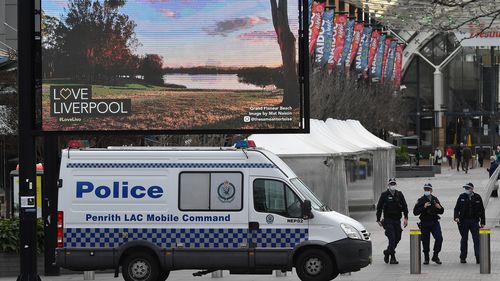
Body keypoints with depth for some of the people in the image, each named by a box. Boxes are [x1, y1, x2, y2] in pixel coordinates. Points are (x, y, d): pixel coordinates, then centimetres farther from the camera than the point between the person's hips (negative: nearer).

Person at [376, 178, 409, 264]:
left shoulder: (399, 194, 7)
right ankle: (392, 258, -6)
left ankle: (387, 252, 26)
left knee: (397, 238, 6)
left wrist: (406, 217, 0)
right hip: (388, 220, -4)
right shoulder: (384, 195, -1)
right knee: (392, 238, -12)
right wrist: (378, 220, 0)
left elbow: (404, 206, 9)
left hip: (397, 220, 4)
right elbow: (379, 207, 3)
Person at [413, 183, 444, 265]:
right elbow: (415, 212, -9)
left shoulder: (435, 199, 10)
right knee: (425, 241, 2)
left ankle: (435, 256, 3)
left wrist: (439, 208, -6)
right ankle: (426, 258, 16)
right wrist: (424, 207, -21)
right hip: (425, 223, -2)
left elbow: (441, 211, 16)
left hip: (434, 223, 2)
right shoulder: (421, 200, -1)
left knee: (439, 238, -12)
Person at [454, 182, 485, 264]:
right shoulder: (462, 197, 5)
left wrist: (482, 222, 6)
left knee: (476, 239, -7)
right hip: (463, 221, 0)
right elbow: (457, 208, 4)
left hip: (474, 221, 0)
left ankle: (478, 257, -9)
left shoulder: (477, 197, 6)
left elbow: (482, 210, 9)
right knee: (464, 239, 6)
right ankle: (463, 258, 13)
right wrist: (456, 217, -14)